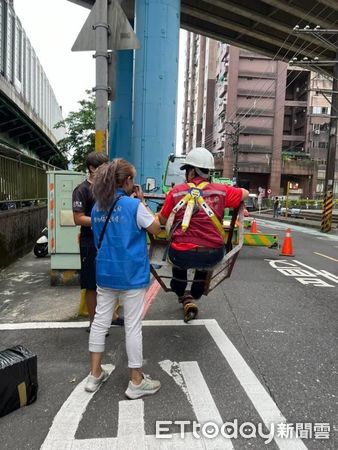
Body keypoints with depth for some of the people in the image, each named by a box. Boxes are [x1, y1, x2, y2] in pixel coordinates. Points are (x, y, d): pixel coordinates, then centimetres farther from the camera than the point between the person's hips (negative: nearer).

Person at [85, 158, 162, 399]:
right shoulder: (134, 205, -15)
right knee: (133, 326, 4)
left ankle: (95, 374, 28)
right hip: (132, 275, -6)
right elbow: (156, 228, -6)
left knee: (100, 320, 14)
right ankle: (136, 381, 17)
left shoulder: (98, 207, 5)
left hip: (105, 273, 6)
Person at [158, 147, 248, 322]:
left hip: (183, 256, -1)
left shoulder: (176, 191, -2)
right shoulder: (220, 190, 0)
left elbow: (162, 220, 5)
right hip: (214, 256, 1)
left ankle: (183, 297, 40)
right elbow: (245, 193, 16)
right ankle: (194, 296, 50)